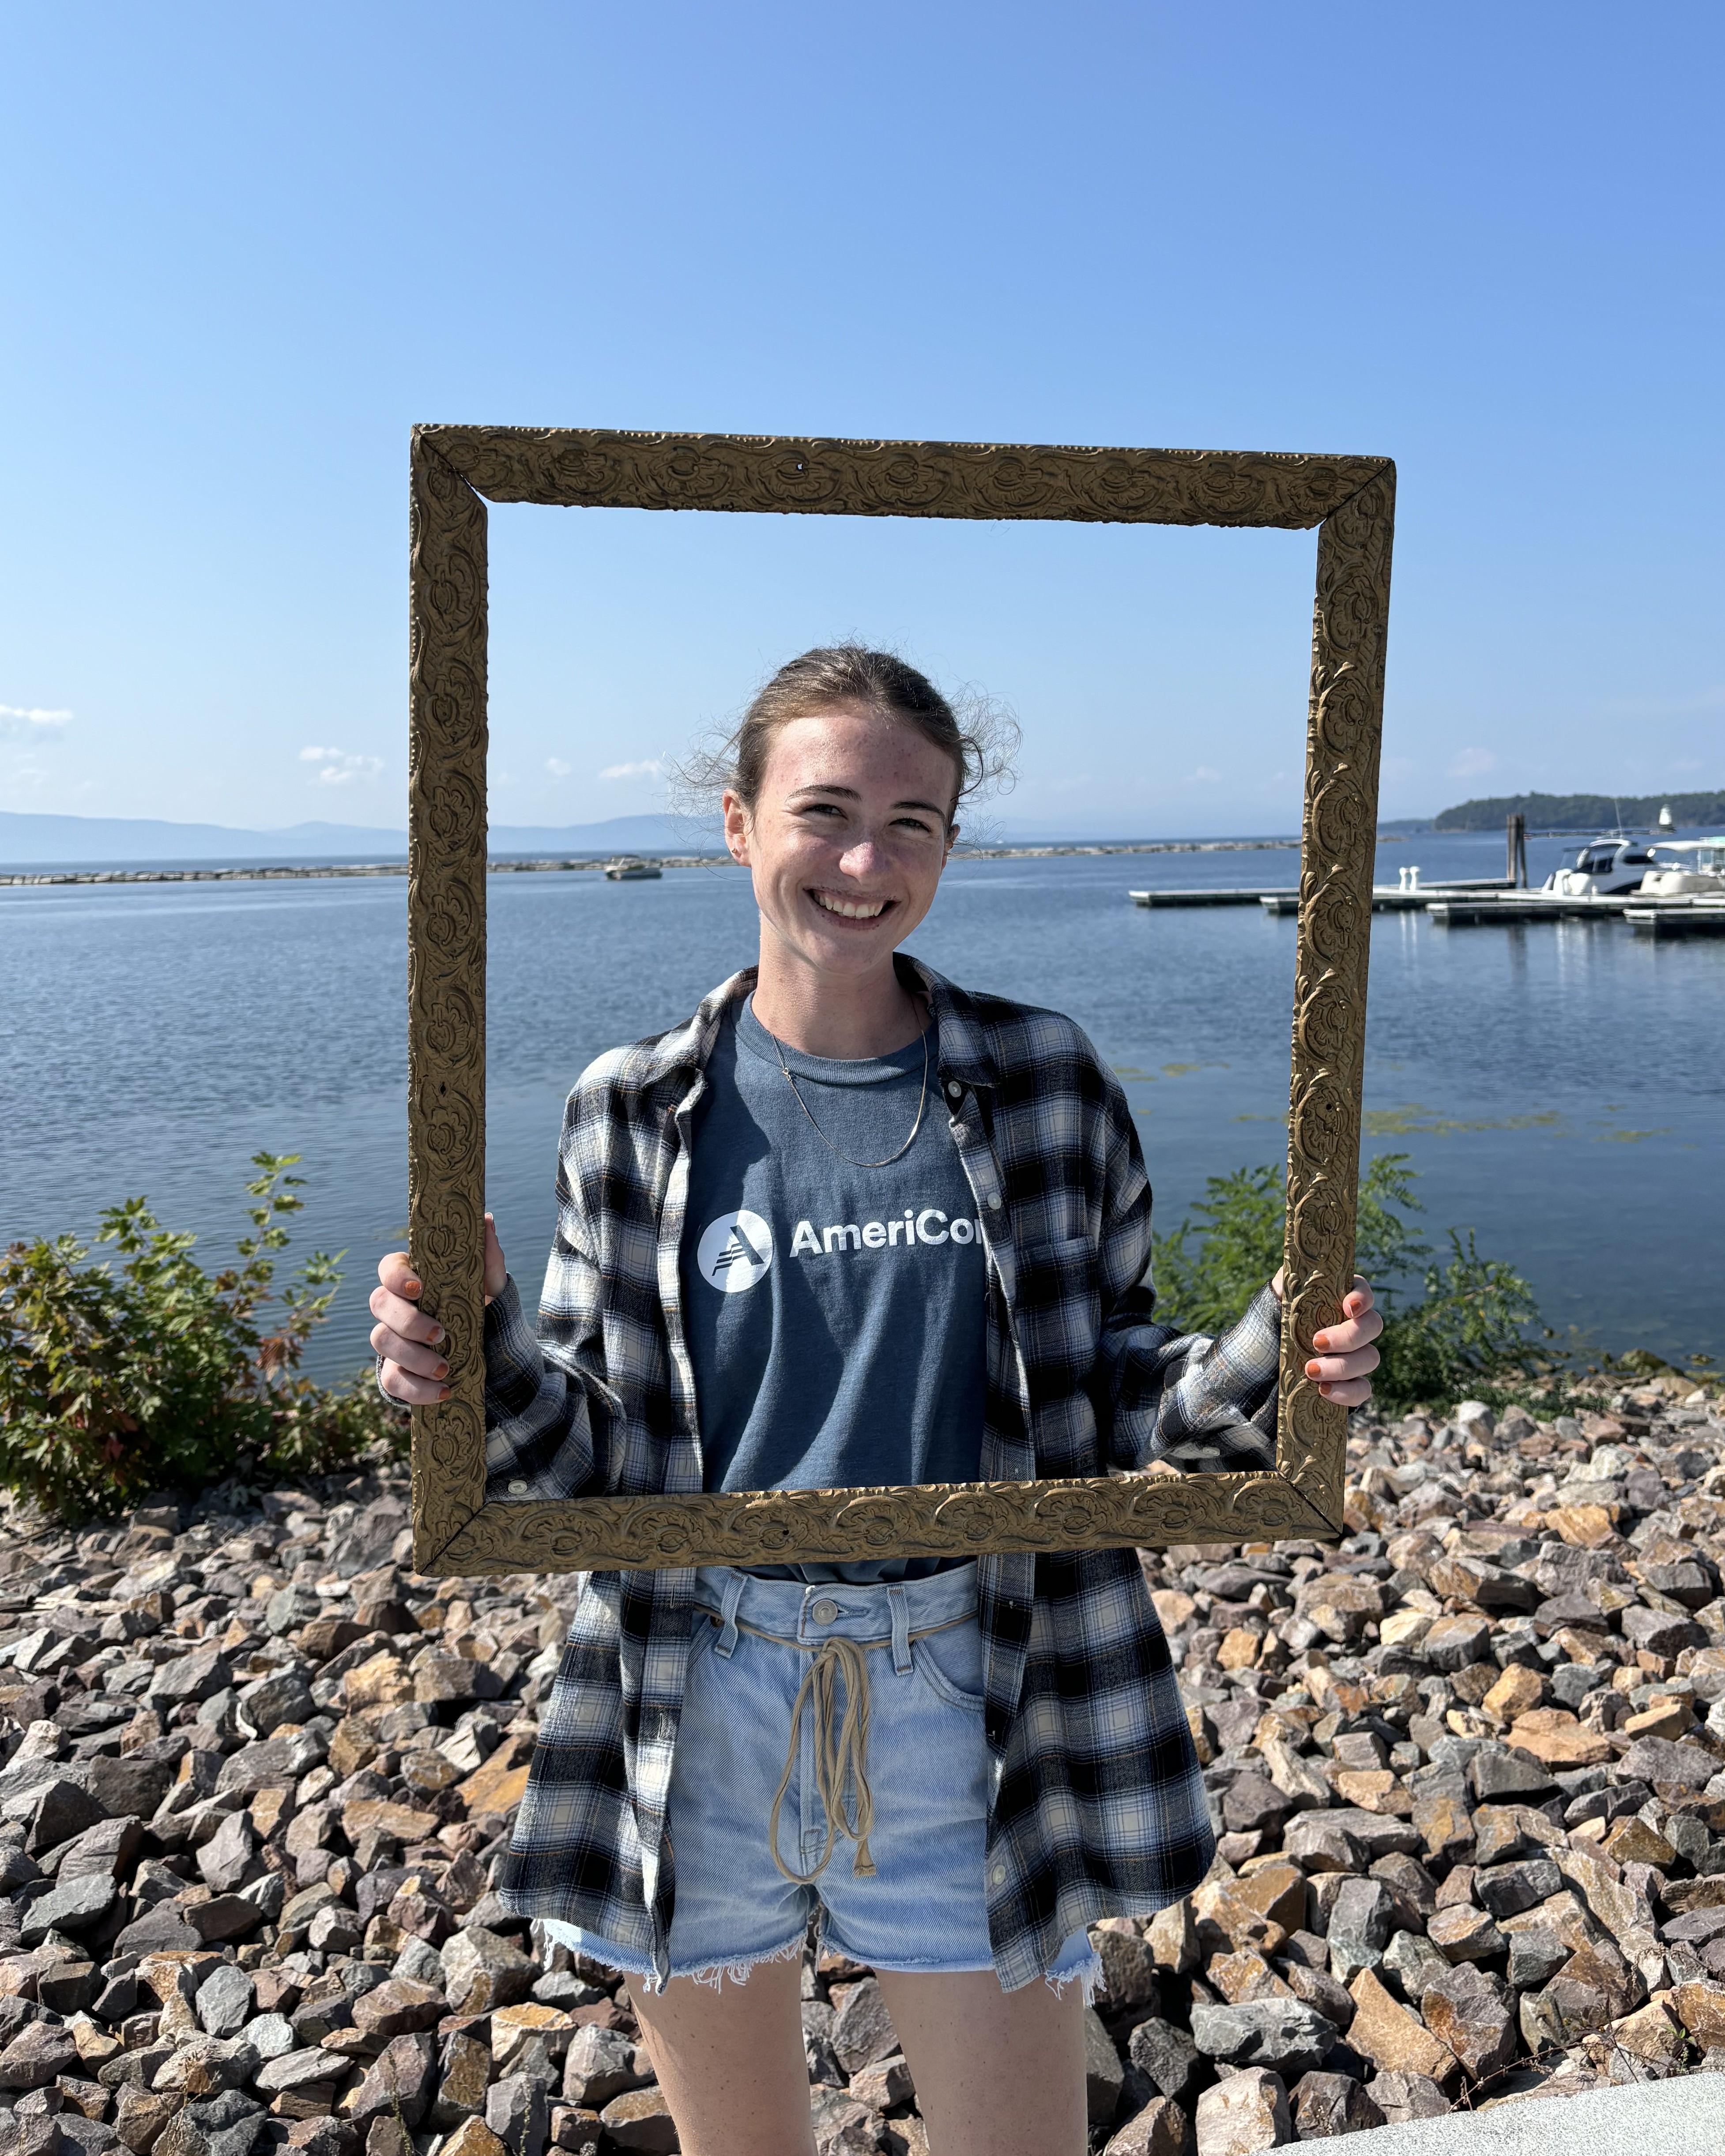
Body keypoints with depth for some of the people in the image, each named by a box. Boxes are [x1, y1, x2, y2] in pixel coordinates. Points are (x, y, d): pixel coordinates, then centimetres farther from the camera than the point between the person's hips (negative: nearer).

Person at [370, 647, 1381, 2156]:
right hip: (701, 1715, 1)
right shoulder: (639, 1114, -4)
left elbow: (1109, 1394, 3)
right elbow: (589, 1451, 0)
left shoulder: (1048, 1087, -5)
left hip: (964, 1706, 0)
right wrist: (477, 1350, -19)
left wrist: (1267, 1361, -16)